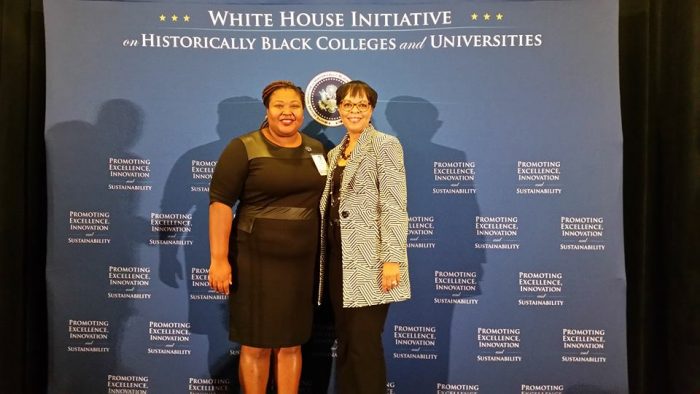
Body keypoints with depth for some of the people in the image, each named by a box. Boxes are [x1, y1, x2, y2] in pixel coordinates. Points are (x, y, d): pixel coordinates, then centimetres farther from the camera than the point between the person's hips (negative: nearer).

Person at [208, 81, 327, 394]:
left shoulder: (316, 149, 8)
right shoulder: (243, 148, -7)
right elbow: (220, 203, -11)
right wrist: (219, 259, -16)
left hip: (302, 261, 4)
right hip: (256, 260, -4)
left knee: (291, 343, 14)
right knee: (256, 345, 7)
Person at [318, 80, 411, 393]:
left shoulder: (385, 145, -4)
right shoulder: (335, 153, 17)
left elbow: (394, 207, -13)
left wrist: (392, 259, -20)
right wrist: (325, 256, 12)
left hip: (367, 261, -7)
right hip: (338, 257, 7)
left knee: (365, 343, -4)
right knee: (345, 342, 13)